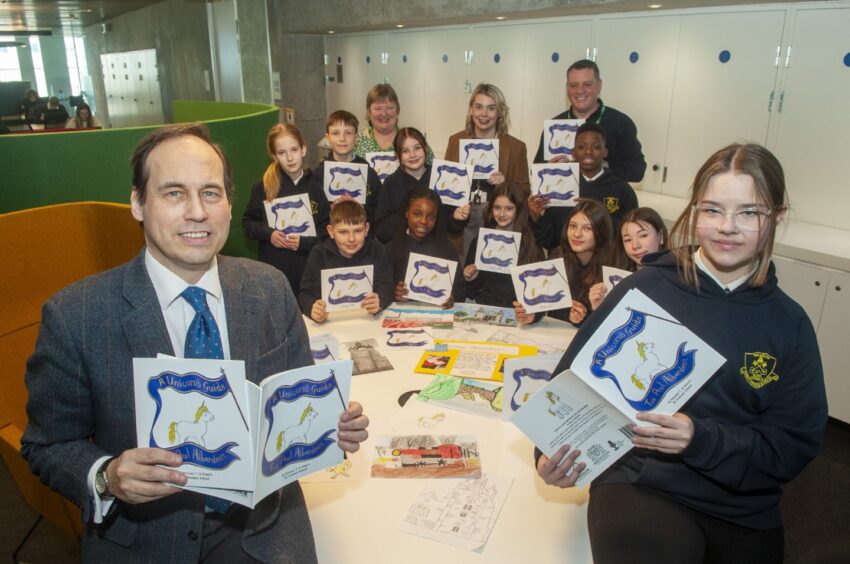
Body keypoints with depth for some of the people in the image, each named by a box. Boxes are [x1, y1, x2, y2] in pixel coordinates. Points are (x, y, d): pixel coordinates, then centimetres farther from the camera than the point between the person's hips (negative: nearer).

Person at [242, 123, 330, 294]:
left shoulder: (315, 186, 0)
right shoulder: (263, 187, 0)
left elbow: (328, 228, 0)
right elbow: (247, 222, 7)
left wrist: (305, 242, -14)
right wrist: (268, 234, -11)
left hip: (309, 267, 0)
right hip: (273, 268, 0)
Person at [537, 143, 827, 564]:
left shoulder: (789, 325, 3)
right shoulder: (643, 289, -6)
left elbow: (796, 445, 0)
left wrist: (701, 440, -17)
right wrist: (554, 447, -21)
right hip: (639, 484, -4)